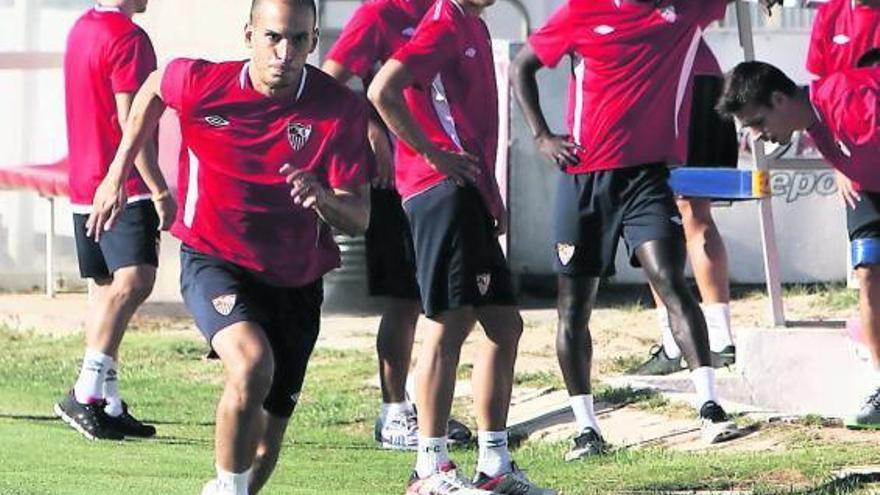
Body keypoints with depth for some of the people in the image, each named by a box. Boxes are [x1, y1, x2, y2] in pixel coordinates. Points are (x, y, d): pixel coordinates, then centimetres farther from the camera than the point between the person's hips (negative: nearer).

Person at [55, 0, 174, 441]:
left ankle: (109, 405, 16)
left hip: (85, 186, 10)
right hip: (125, 188, -10)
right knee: (133, 281, -19)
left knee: (108, 288, 14)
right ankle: (85, 394, -29)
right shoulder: (128, 37, -13)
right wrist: (159, 190, -18)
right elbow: (130, 121, -19)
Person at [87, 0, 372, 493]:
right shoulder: (199, 83, -15)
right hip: (212, 261, -3)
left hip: (297, 281, 3)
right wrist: (117, 175, 16)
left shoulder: (342, 109, -16)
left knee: (269, 430, 9)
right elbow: (155, 88, 11)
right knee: (252, 363, -33)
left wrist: (324, 198, -38)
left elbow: (359, 219, -15)